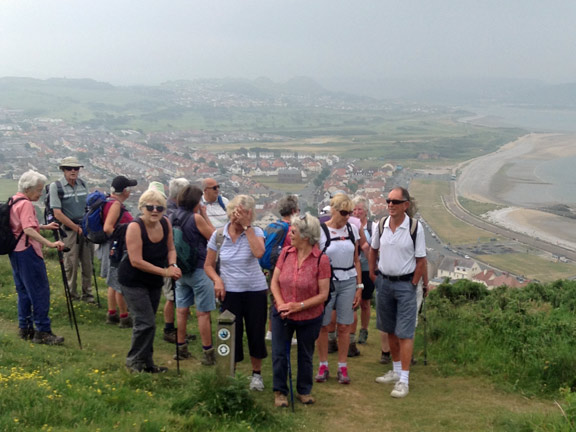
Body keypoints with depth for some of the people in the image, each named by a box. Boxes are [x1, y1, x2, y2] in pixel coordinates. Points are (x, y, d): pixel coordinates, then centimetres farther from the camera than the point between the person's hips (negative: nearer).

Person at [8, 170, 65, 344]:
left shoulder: (13, 201, 14)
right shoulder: (26, 204, -16)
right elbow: (29, 230, -29)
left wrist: (44, 226, 25)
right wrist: (50, 244, -37)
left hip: (15, 252, 10)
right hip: (27, 252, -10)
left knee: (24, 291, 16)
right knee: (40, 292, -7)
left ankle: (25, 328, 20)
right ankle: (42, 332, -6)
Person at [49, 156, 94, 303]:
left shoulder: (82, 184, 8)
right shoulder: (56, 186, -8)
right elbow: (58, 214, -12)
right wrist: (77, 228, -11)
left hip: (86, 229, 5)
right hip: (69, 230, -4)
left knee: (87, 263, 7)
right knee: (71, 264, 0)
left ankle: (87, 294, 19)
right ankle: (72, 294, 15)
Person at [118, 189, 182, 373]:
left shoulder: (166, 223, -6)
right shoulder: (135, 227, -24)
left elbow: (170, 249, 7)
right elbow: (136, 261, -28)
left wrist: (172, 265, -14)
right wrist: (165, 271, -27)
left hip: (154, 281, 6)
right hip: (134, 280, -6)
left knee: (148, 323, 15)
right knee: (146, 322, -11)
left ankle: (147, 363, 27)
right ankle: (134, 361, 8)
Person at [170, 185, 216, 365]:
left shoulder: (172, 218, 3)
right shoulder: (196, 218, -17)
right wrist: (204, 215, -2)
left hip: (180, 270, 7)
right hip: (199, 270, -7)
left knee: (181, 311, 14)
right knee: (203, 313, 0)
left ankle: (181, 348, 22)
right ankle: (208, 353, 5)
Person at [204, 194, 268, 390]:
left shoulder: (255, 232, -6)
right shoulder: (219, 235, -2)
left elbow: (259, 252, -29)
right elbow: (208, 265, 7)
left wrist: (246, 226, -24)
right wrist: (217, 280, -13)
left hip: (256, 290, 0)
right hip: (230, 292, 1)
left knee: (256, 333, 8)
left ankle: (256, 373, 28)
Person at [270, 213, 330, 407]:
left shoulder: (321, 260, -17)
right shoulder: (286, 253, -6)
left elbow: (323, 295, -14)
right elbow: (274, 282, 0)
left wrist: (299, 306, -21)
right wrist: (281, 304, -16)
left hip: (310, 317, -2)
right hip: (282, 315, 2)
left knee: (305, 356, 15)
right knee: (279, 354, 7)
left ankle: (304, 390, 34)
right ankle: (280, 391, 25)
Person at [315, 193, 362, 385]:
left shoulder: (352, 229, 7)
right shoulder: (320, 231, -6)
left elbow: (356, 261, 12)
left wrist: (359, 286, 8)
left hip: (348, 283, 3)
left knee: (344, 326, 4)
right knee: (323, 325, 3)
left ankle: (342, 367, 15)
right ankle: (323, 366, 17)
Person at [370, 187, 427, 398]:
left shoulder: (415, 227, -12)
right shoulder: (381, 225, -1)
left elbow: (421, 260, -7)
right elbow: (373, 250, 16)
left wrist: (412, 285, -7)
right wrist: (373, 274, 11)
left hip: (405, 283, -5)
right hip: (384, 282, 5)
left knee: (405, 333, -4)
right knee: (390, 330, 15)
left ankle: (404, 380, -1)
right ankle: (396, 371, 30)